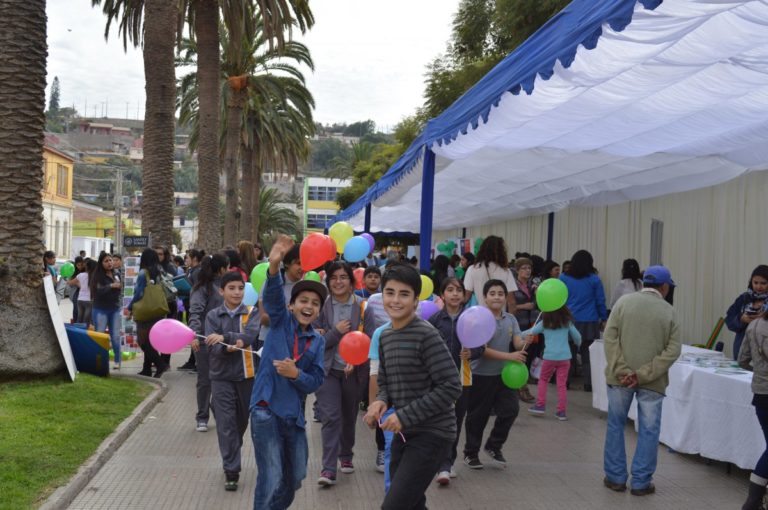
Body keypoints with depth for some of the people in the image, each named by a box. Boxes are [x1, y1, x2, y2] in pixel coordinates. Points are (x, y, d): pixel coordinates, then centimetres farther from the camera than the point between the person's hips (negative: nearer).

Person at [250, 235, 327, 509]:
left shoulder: (317, 341, 8)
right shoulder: (281, 321, -1)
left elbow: (315, 381, 2)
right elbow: (272, 298, -22)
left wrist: (295, 374, -19)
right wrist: (274, 267, -40)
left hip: (294, 414, 5)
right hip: (267, 409, -5)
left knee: (294, 478, 17)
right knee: (271, 480, -8)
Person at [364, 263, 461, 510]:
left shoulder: (426, 334, -17)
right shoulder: (385, 336, 7)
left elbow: (451, 387, -20)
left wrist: (405, 416, -20)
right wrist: (381, 401, -6)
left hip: (432, 434, -8)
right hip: (404, 433, 8)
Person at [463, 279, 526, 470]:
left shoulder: (510, 319, 4)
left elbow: (518, 343, -6)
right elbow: (483, 350, -20)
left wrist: (526, 342, -29)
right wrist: (509, 356, -26)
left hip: (503, 374, 5)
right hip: (481, 375, -5)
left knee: (511, 409, 0)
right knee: (477, 416, 5)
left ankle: (494, 446, 22)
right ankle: (470, 453, 23)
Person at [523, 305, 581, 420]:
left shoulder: (544, 323, 1)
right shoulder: (567, 322, 6)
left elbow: (530, 333, 4)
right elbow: (577, 337, 12)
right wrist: (578, 344, 33)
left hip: (549, 357, -1)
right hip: (565, 357, 1)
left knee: (543, 380, 18)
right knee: (562, 384, 5)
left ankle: (540, 406, 15)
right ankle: (562, 411, 4)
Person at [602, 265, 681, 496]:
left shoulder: (624, 301, 0)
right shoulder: (669, 311, 0)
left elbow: (610, 337, -8)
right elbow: (673, 350, -9)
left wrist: (622, 371, -11)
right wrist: (643, 374, -14)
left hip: (620, 376, 1)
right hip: (652, 380, -1)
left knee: (616, 425, 14)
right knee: (648, 431, 8)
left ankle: (616, 477, 18)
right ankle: (641, 482, 11)